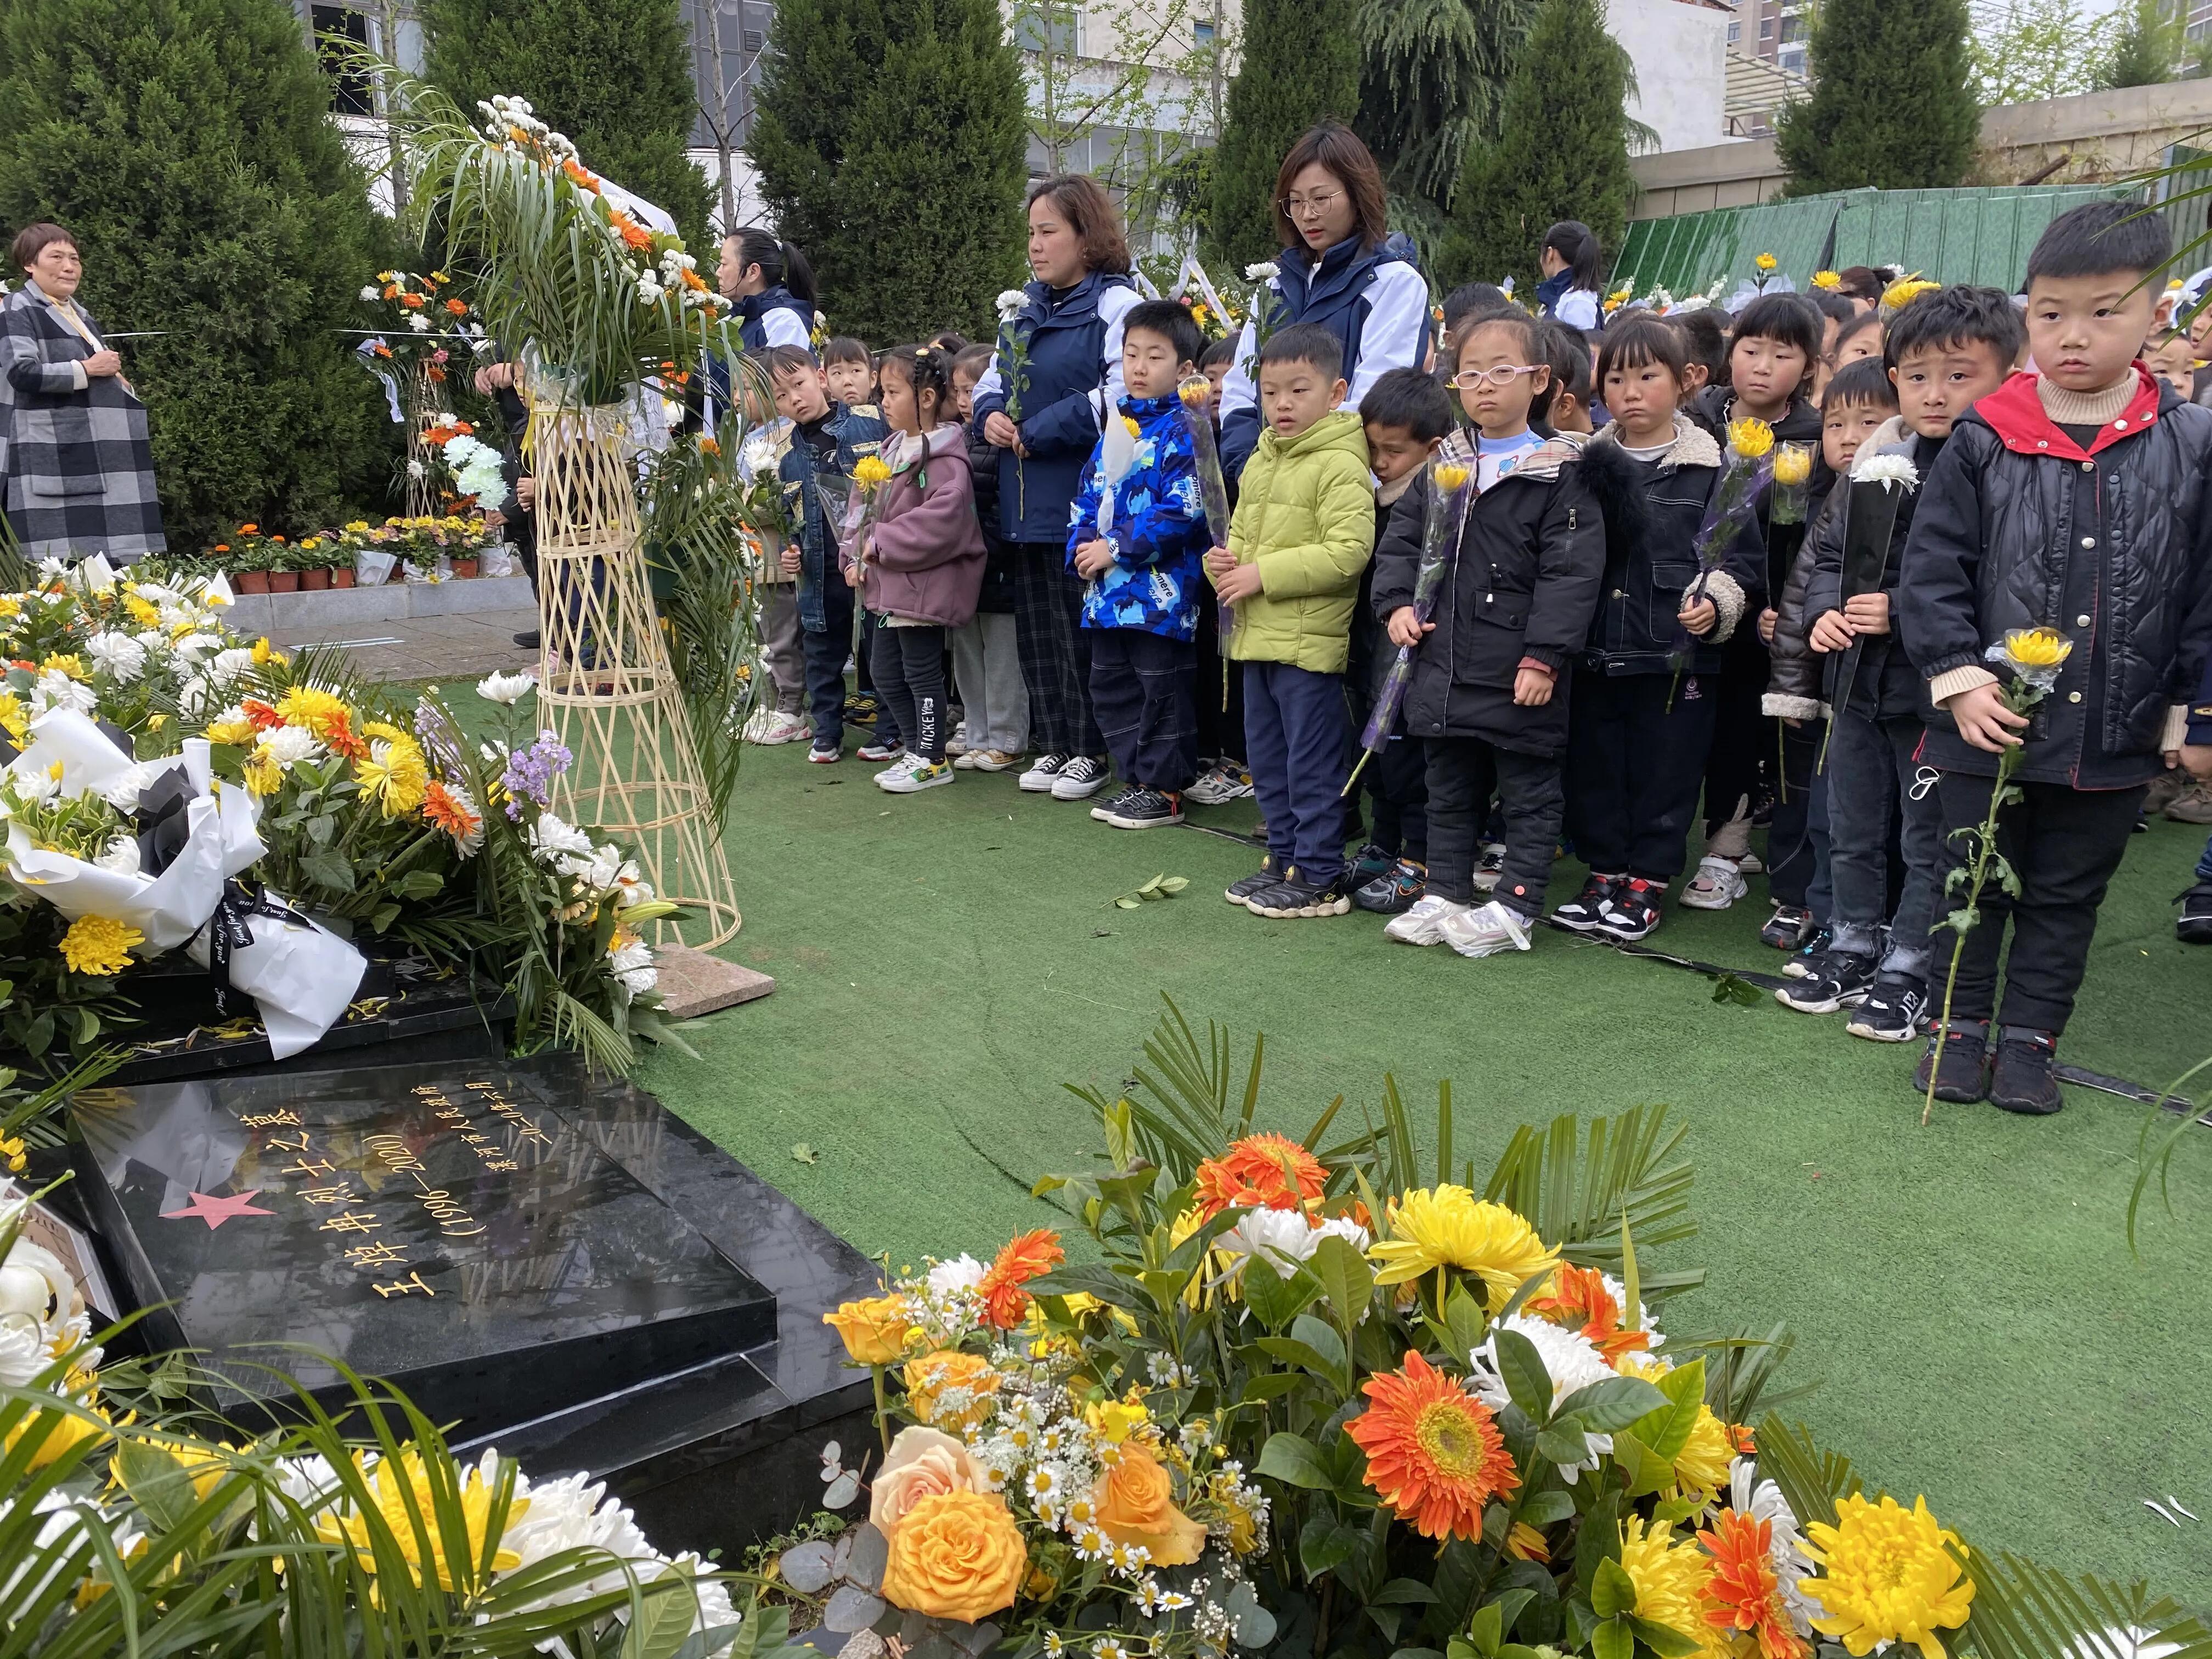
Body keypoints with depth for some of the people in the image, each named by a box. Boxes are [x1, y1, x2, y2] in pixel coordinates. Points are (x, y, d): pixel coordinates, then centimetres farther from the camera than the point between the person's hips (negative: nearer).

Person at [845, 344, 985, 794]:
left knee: (922, 673, 0)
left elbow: (942, 519, -27)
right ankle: (918, 749, 28)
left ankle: (932, 759, 13)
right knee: (887, 675, 15)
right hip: (891, 584, 10)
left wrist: (882, 542, -20)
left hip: (924, 583, -10)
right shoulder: (895, 449, 13)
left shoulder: (944, 457, -17)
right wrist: (864, 559, 7)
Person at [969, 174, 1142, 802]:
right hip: (1027, 500, 8)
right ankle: (1055, 743, 23)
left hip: (1083, 501, -8)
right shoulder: (1026, 310, 17)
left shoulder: (1115, 304, -8)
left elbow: (1123, 394, -20)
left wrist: (1038, 432, -16)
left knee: (1083, 627, -3)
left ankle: (1090, 749, 9)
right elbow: (992, 381, 25)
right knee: (1036, 625, 12)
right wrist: (990, 416, 1)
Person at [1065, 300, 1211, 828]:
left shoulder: (1184, 431, -9)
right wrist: (1084, 547, -1)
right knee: (1110, 687, 14)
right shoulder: (1116, 428, 14)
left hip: (1161, 590, -8)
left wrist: (1116, 549, -17)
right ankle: (1136, 779, 26)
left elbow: (1182, 510, -19)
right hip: (1107, 588, 8)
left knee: (1162, 689, 1)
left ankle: (1164, 789, 12)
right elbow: (1087, 497, 17)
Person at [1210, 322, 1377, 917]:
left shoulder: (1340, 465, -12)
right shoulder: (1260, 461, 14)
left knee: (1312, 763, -1)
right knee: (1267, 758, 16)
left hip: (1311, 641, -8)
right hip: (1258, 638, 9)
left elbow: (1349, 551, -21)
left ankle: (1320, 877, 8)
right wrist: (1223, 562, -1)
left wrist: (1264, 573, -20)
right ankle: (1284, 858, 28)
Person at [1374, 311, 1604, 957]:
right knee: (1450, 789, 16)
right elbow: (1401, 537, 15)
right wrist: (1398, 603, -1)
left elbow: (1571, 571, -14)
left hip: (1519, 674, -6)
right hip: (1444, 666, 6)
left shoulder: (1558, 473, -8)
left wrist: (1543, 656, -20)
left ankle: (1513, 906, 16)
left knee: (1529, 792, 7)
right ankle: (1445, 894, 28)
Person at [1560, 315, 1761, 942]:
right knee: (1593, 767, 11)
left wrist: (1716, 601, -13)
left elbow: (1743, 554, 1)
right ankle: (1604, 871, 25)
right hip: (1597, 650, 3)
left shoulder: (1710, 468, -1)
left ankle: (1646, 881, 17)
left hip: (1678, 654, -3)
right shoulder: (1588, 465, 8)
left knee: (1664, 773, 4)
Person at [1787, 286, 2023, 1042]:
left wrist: (1905, 612, -22)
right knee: (1853, 828, 18)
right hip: (1859, 676, 6)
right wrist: (1825, 611, -2)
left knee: (1932, 839, 8)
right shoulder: (1877, 458, 5)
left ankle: (1908, 969, 22)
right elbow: (1829, 549, 15)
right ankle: (1853, 949, 34)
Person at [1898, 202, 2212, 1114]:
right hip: (1987, 728, -1)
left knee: (2067, 897, 15)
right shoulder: (1983, 442, -6)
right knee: (1975, 885, 14)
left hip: (2112, 734, 1)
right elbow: (1932, 572, -5)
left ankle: (2030, 1036, 30)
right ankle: (1962, 1023, 31)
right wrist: (1959, 678, -13)